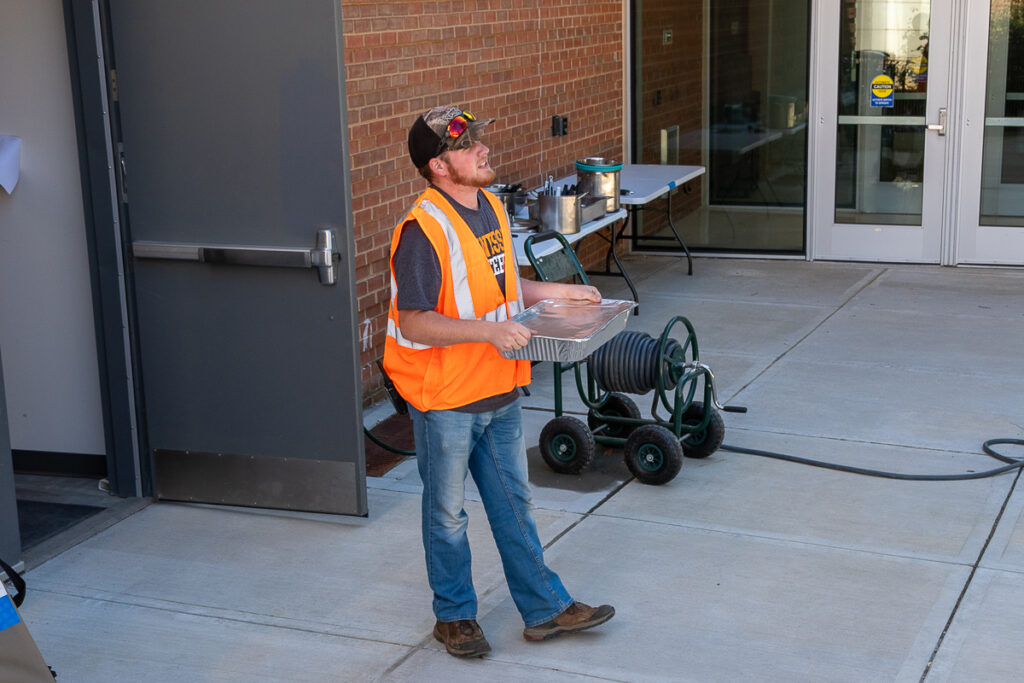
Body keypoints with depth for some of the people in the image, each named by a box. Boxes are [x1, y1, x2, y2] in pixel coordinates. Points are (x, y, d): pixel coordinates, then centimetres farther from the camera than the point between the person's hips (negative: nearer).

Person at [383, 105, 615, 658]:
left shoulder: (491, 207, 6)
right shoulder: (423, 230, -21)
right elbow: (413, 323, -23)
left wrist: (559, 292, 9)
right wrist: (488, 330, -32)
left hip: (499, 390, 7)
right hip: (444, 397, -7)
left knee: (513, 503, 17)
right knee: (447, 512, 11)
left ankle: (544, 609, 27)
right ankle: (454, 615, 28)